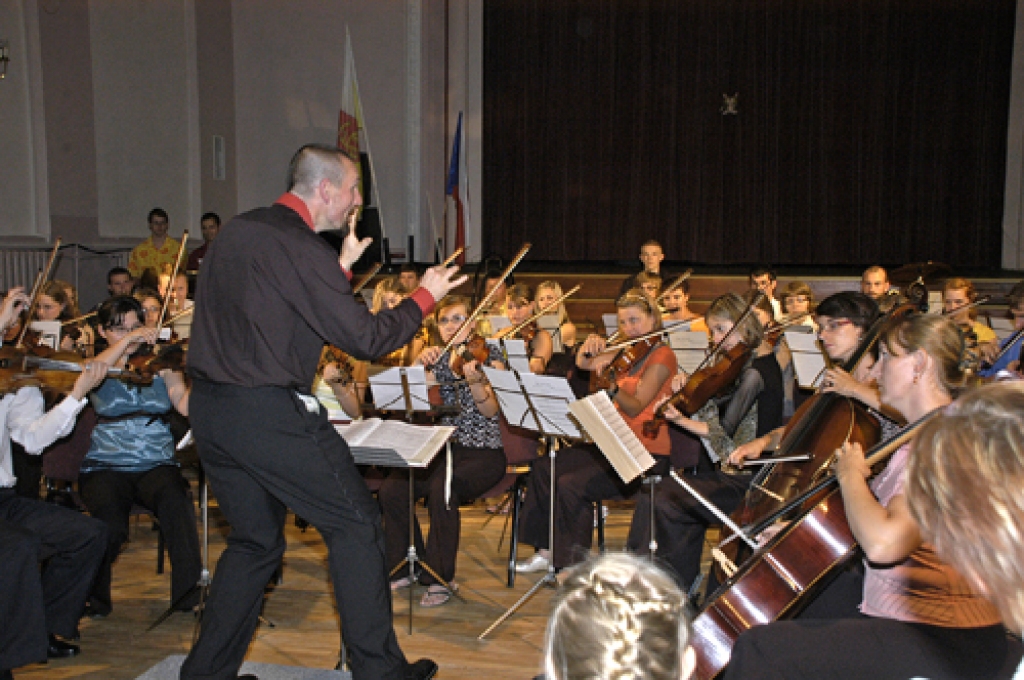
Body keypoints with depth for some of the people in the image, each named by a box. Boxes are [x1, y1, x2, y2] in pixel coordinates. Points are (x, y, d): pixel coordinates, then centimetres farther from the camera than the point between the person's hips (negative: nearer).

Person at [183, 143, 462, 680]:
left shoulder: (235, 232, 13)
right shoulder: (299, 248, -15)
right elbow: (367, 338, -15)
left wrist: (341, 268, 21)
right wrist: (425, 296, -1)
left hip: (209, 410, 9)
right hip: (269, 414, -9)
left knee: (256, 540, 21)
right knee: (356, 524, 5)